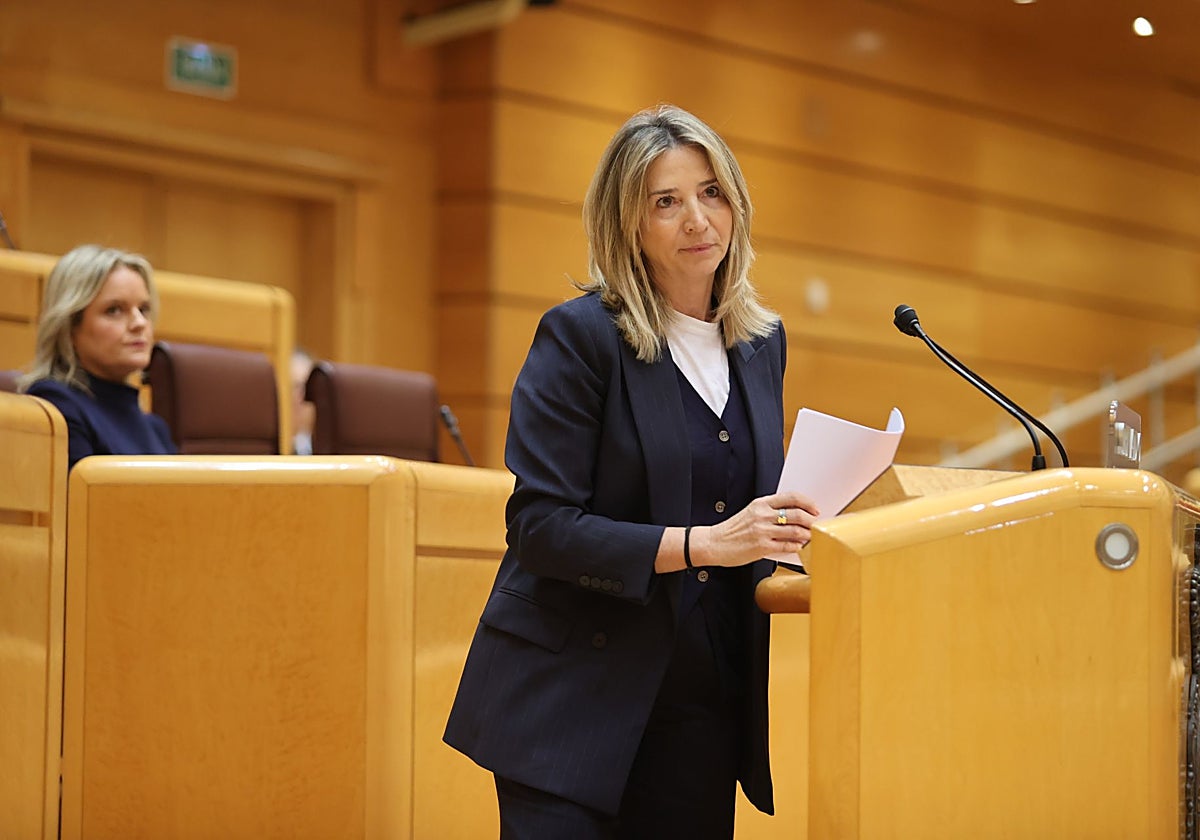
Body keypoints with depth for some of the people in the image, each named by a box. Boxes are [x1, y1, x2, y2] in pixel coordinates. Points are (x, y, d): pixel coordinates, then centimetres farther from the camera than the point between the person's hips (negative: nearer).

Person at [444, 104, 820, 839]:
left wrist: (786, 528, -2)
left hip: (703, 705, 5)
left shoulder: (762, 343, 10)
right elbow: (540, 527, -15)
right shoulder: (581, 336, -8)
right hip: (577, 699, -5)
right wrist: (703, 543, -23)